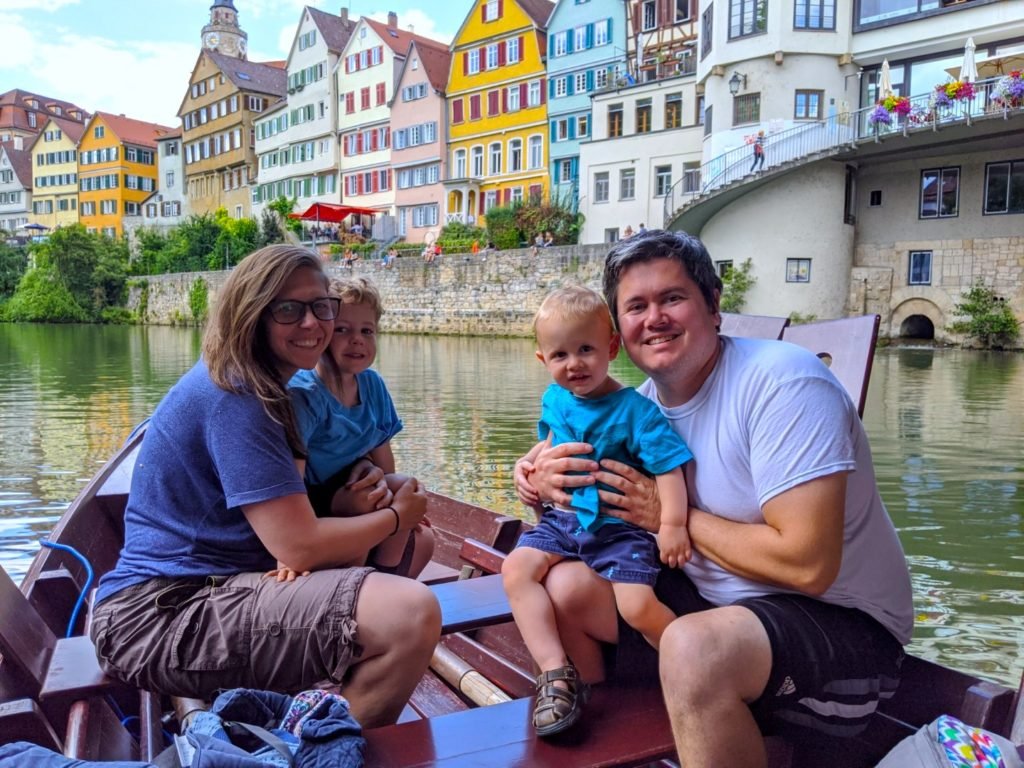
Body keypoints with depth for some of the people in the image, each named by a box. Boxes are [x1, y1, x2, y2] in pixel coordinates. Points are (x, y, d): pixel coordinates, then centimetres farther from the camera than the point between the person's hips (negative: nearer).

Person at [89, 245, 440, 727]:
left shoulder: (260, 388, 13)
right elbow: (299, 545, -21)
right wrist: (395, 517, -5)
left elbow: (286, 515, 18)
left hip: (211, 585, 10)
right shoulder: (233, 396, -16)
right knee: (411, 614, -29)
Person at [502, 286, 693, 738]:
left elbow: (668, 466, -18)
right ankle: (556, 671, -15)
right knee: (516, 569, -18)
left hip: (619, 527, -5)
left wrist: (673, 524, -24)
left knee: (638, 606, -21)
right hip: (562, 519, 6)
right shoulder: (554, 399, 6)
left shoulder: (634, 409, -14)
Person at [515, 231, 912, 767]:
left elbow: (807, 566, -28)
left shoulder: (782, 382, -22)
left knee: (694, 647, -36)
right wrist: (543, 481, -14)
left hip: (839, 620, -7)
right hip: (712, 601, 7)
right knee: (565, 587, -5)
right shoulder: (645, 402, 1)